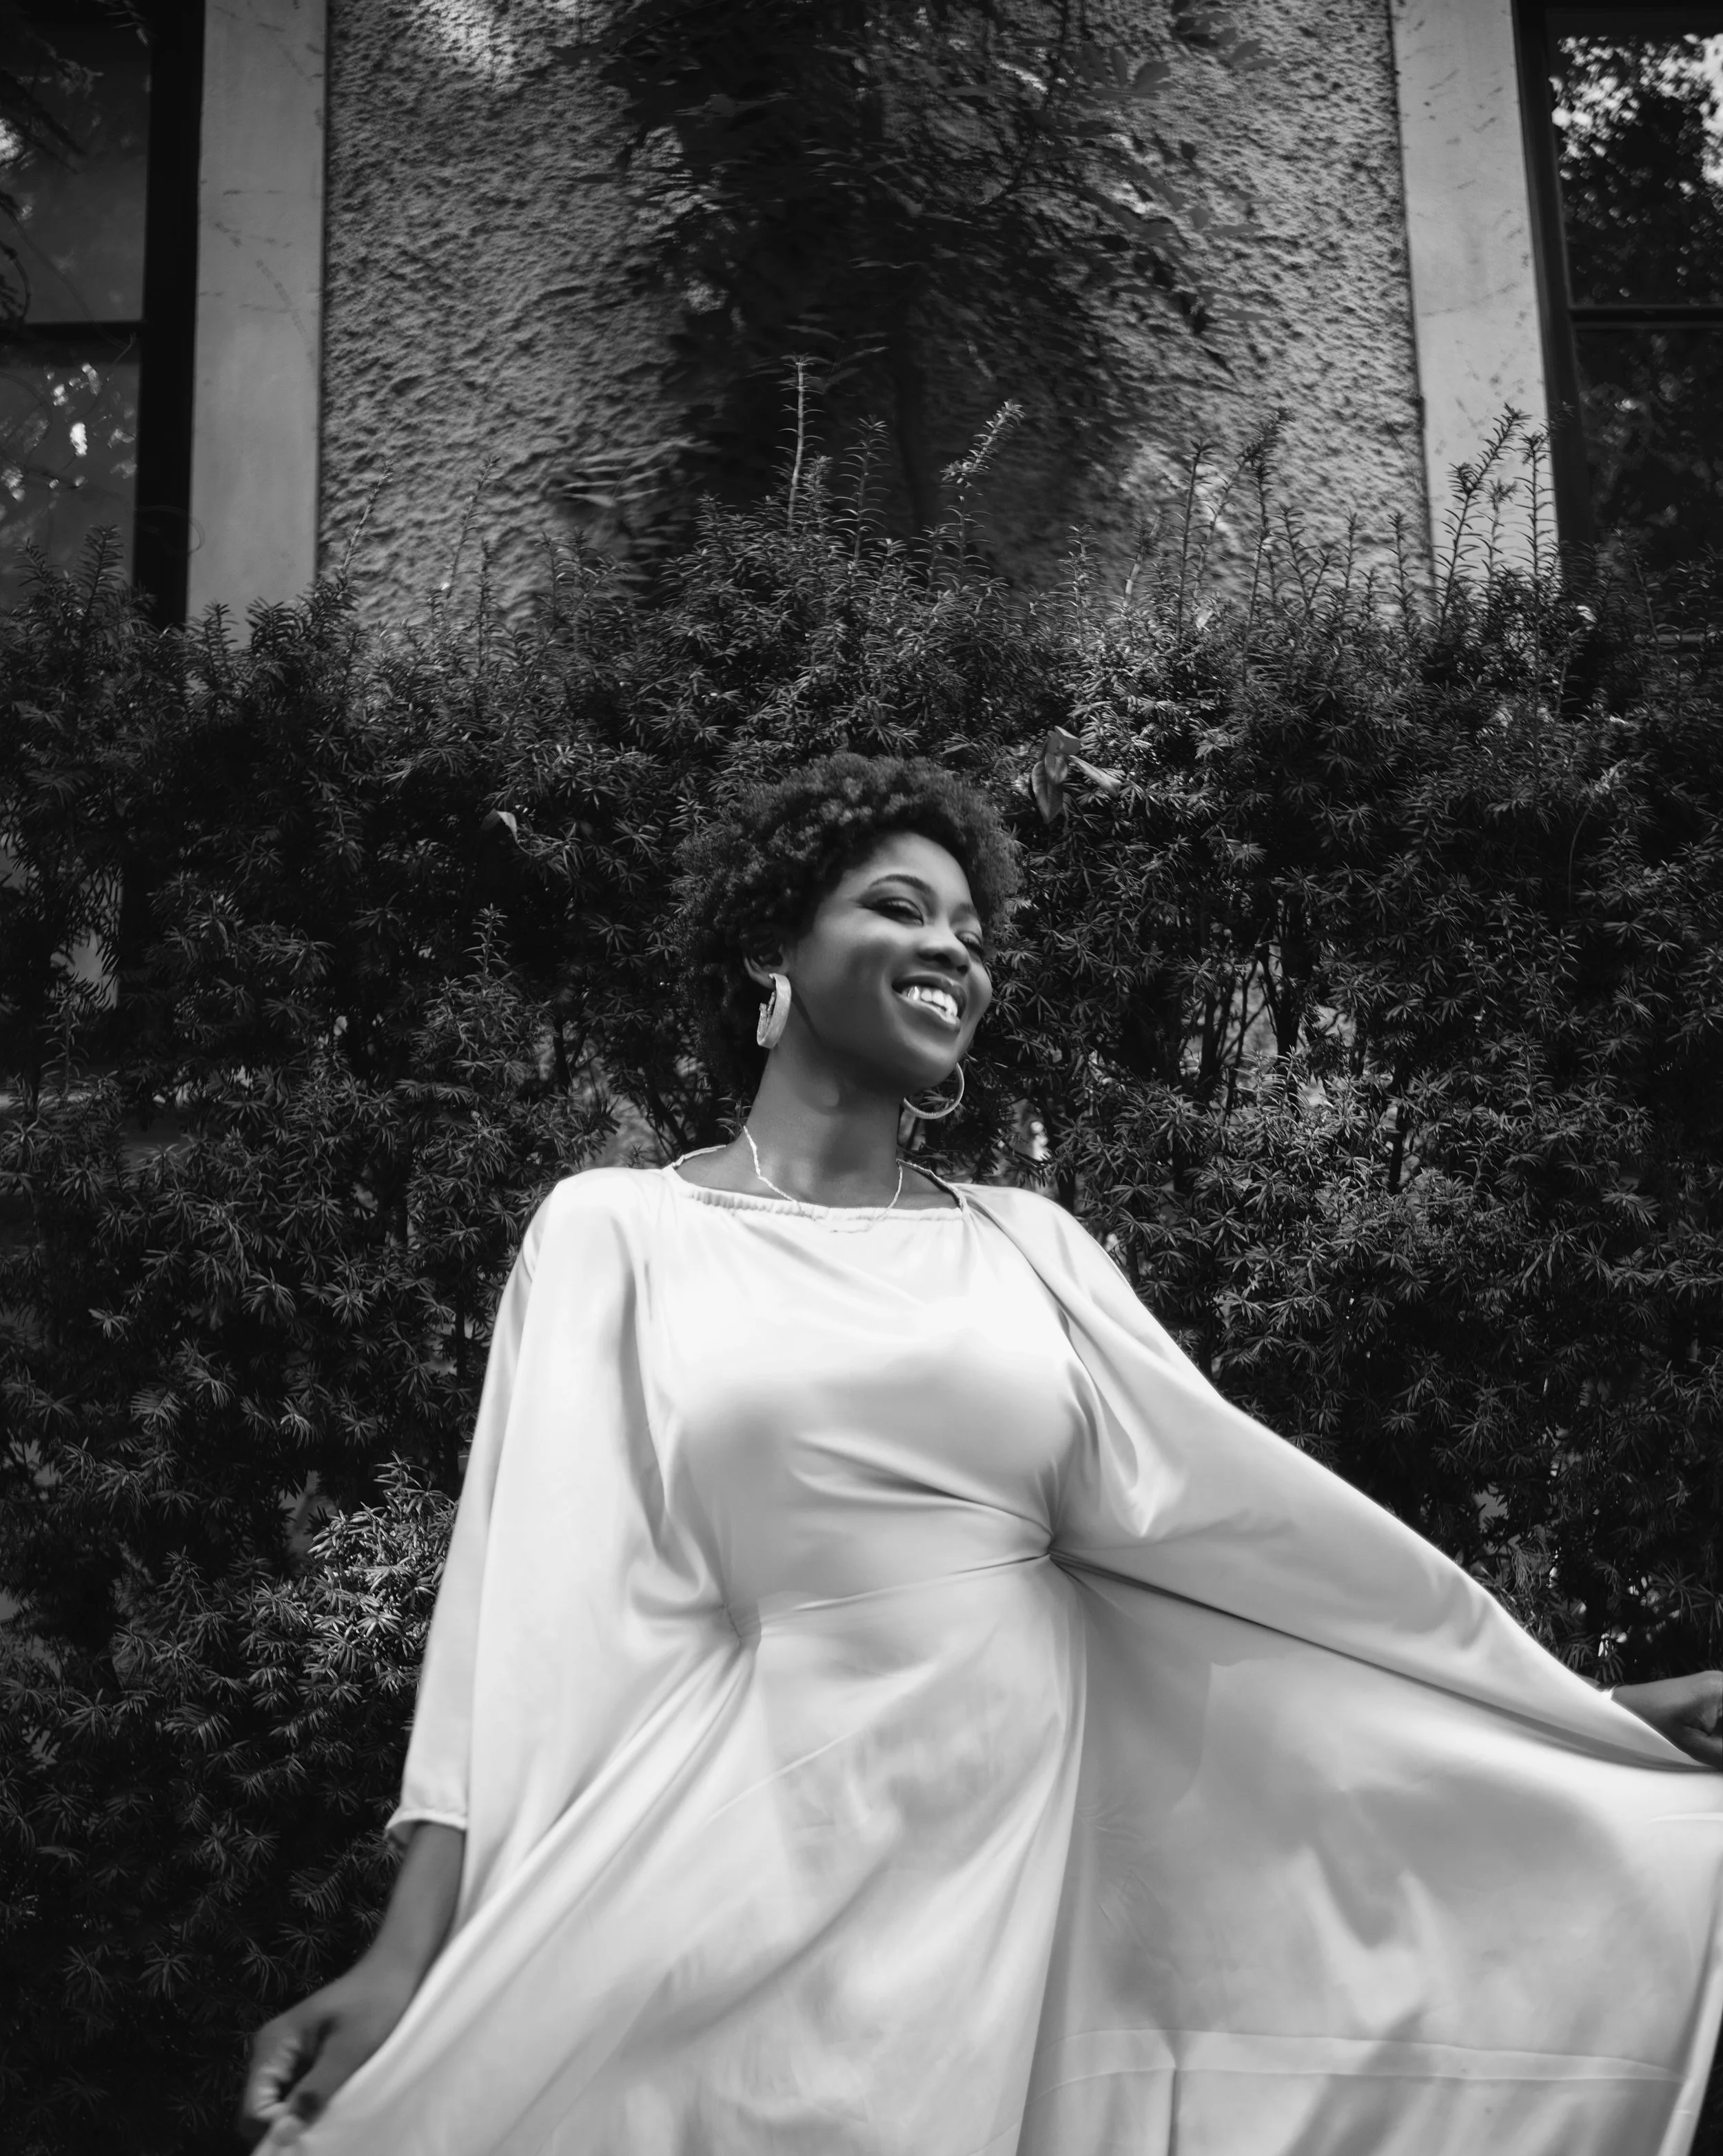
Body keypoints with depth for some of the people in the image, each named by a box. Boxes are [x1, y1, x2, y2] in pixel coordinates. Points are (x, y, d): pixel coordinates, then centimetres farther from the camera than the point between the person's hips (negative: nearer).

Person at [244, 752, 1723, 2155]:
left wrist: (1582, 1712, 7)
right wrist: (417, 1951, -13)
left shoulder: (1026, 1244, 8)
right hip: (766, 1867, -3)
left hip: (1027, 1852, 3)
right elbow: (541, 1591, -5)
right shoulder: (620, 1230, -1)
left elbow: (1236, 1503, 7)